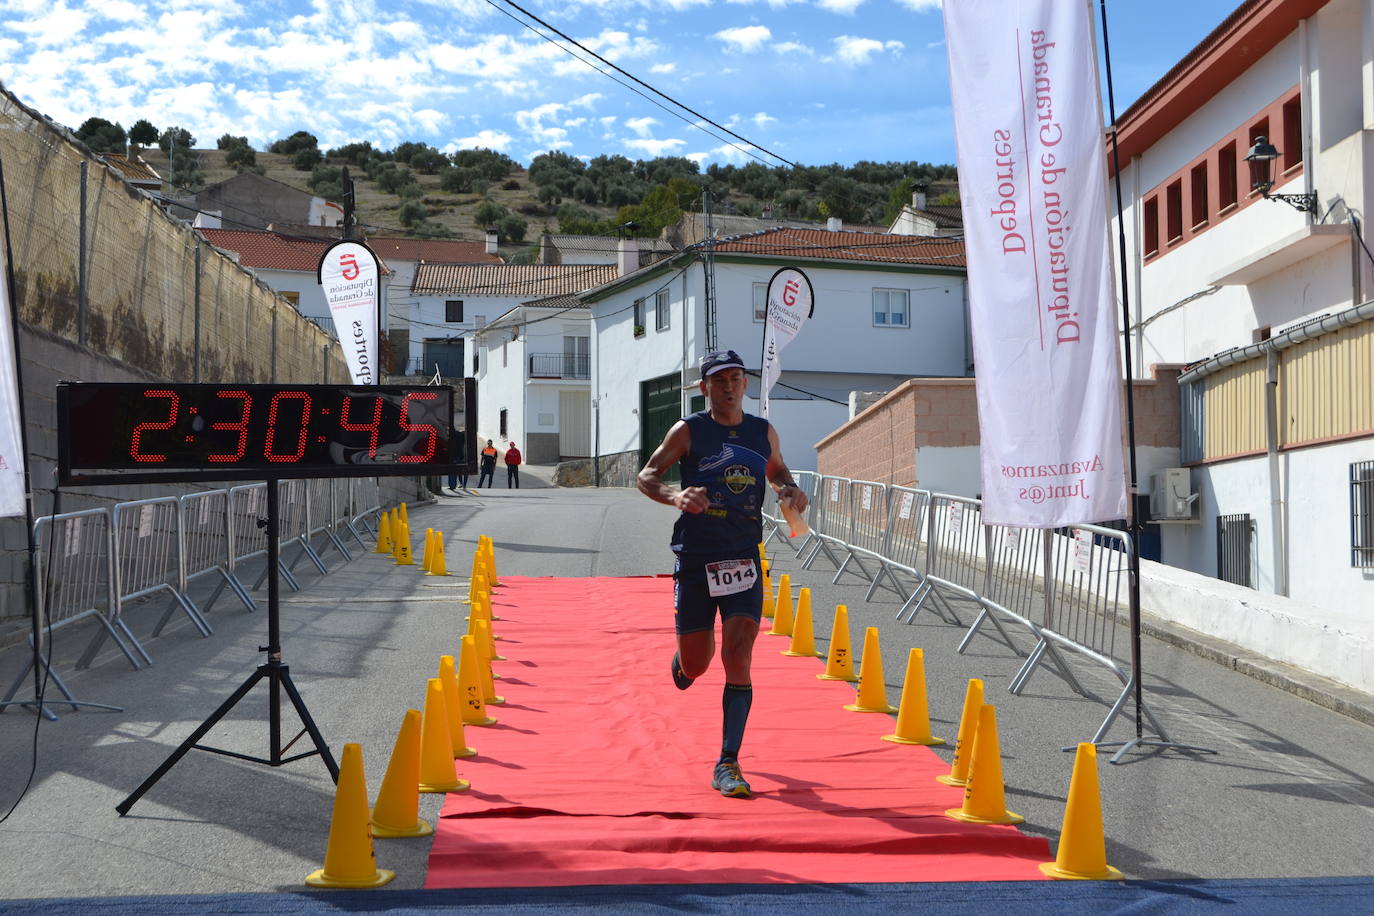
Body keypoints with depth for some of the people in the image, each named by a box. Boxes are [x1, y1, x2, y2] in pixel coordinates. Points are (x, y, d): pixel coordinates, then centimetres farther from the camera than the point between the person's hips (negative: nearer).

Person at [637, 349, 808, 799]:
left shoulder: (764, 433, 7)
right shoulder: (688, 431, -2)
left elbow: (778, 473, 24)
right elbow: (647, 476, -1)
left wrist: (791, 492, 1)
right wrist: (676, 495, -22)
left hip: (743, 560, 1)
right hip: (694, 559, -1)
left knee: (738, 661, -10)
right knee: (695, 665, 7)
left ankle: (728, 765, -3)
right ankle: (681, 664, 48)